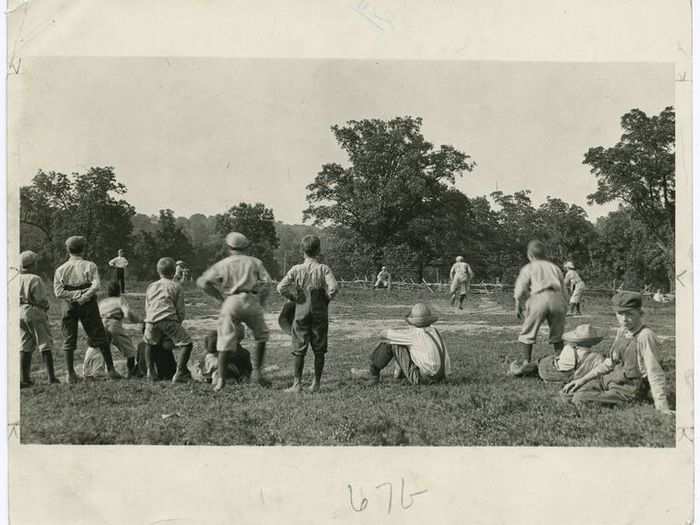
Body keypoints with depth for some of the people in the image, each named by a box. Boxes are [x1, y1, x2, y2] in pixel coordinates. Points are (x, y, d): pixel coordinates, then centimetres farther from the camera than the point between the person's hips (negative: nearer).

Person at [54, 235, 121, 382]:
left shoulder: (60, 269, 3)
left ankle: (70, 373, 8)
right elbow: (96, 286, -15)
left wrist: (75, 295, -7)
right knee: (100, 338, 6)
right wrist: (84, 296, -13)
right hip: (88, 305, -2)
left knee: (69, 341, 9)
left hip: (69, 306, 2)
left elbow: (58, 292, -6)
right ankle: (110, 369, 7)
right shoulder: (90, 266, -2)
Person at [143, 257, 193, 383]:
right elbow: (181, 311, 9)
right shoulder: (176, 287, 14)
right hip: (169, 320, -4)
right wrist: (178, 323, 22)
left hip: (151, 321, 4)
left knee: (148, 343, 31)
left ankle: (150, 371, 21)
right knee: (186, 343, 5)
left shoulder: (150, 286, 26)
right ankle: (179, 374, -8)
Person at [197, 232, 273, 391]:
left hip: (230, 302, 0)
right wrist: (261, 303, 9)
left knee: (226, 340, 4)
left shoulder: (222, 264, 13)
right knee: (261, 336, 17)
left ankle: (221, 377, 0)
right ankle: (256, 371, 11)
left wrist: (220, 296, 14)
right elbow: (266, 282, 1)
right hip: (250, 300, 0)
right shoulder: (255, 262, 13)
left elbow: (202, 282, 6)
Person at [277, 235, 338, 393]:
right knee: (319, 350, 10)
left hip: (301, 312, 0)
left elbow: (281, 287, -10)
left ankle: (297, 383, 4)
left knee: (299, 350, 5)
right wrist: (326, 299, 0)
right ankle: (316, 383, 14)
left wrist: (294, 297, 4)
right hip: (320, 313, 0)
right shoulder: (323, 269, -5)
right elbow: (333, 288, -18)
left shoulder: (296, 269, -3)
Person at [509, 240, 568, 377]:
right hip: (557, 299, 4)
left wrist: (518, 306, 14)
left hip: (539, 298, -4)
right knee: (557, 335, 16)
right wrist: (563, 307, 27)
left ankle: (525, 362, -2)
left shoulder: (528, 268, 14)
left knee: (527, 333, 4)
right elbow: (564, 290, 22)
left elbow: (520, 290, 4)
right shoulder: (554, 267, 26)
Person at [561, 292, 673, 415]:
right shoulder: (622, 331, 4)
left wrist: (663, 408, -25)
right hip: (609, 379, 8)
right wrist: (583, 379, 9)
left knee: (580, 399, -21)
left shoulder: (645, 336, -22)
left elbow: (655, 373, -23)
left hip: (629, 389, -8)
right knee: (567, 393, 1)